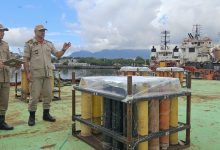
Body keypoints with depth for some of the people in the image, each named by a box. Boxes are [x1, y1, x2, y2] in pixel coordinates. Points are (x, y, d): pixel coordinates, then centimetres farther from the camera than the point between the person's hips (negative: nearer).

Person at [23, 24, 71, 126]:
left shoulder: (49, 44, 13)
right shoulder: (29, 44, 1)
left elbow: (58, 55, 14)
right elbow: (25, 60, -3)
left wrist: (64, 49, -4)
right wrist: (28, 73, -11)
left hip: (48, 74, 5)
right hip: (35, 74, -4)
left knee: (48, 95, 8)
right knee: (34, 96, -2)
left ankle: (46, 114, 21)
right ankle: (32, 116, 11)